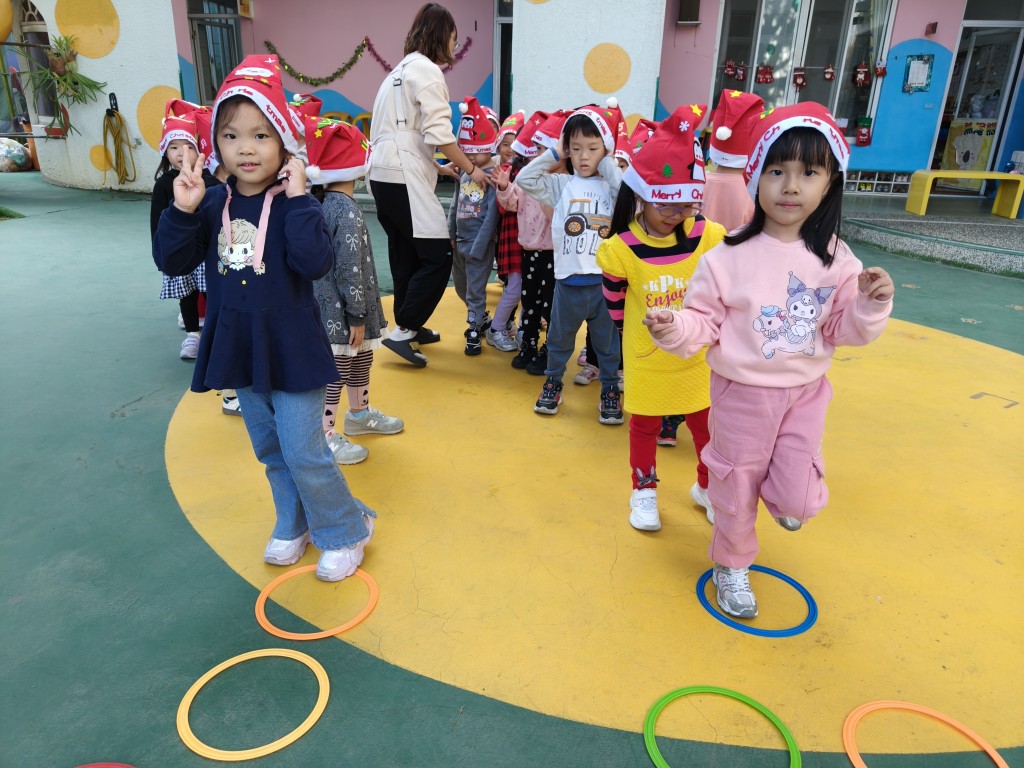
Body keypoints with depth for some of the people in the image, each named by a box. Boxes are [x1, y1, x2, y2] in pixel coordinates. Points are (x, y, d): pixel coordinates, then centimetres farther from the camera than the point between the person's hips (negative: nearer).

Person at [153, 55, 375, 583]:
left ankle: (346, 530, 21)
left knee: (303, 452, -2)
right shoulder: (213, 204, 1)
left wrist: (298, 200, -28)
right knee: (270, 451, 19)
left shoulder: (293, 203, -13)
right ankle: (295, 526, 39)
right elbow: (173, 262, -1)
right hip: (238, 350, 6)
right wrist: (182, 211, -14)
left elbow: (315, 262, -28)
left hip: (291, 350, -6)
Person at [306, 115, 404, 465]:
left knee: (360, 361, 24)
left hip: (335, 306, 10)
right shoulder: (347, 210, -21)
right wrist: (357, 316, -17)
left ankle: (360, 414, 42)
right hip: (341, 312, -10)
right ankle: (325, 436, 13)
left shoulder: (327, 203, 8)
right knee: (335, 372, 1)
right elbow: (349, 269, -23)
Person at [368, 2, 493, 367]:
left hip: (384, 174, 10)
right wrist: (471, 168, -5)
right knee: (438, 256, -6)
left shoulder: (400, 70, 22)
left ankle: (409, 326, 25)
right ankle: (401, 332, -5)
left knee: (405, 256, 15)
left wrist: (440, 166, 18)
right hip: (404, 179, -10)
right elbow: (439, 134, -16)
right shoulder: (428, 71, -7)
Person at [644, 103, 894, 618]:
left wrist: (871, 305, -19)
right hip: (743, 392, -2)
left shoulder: (833, 258, -5)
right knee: (735, 489, 12)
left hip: (805, 392, 3)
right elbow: (705, 321, -9)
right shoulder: (728, 257, -15)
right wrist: (675, 329, -30)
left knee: (799, 502, 2)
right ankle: (731, 566, 39)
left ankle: (780, 492, 41)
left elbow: (843, 331, 0)